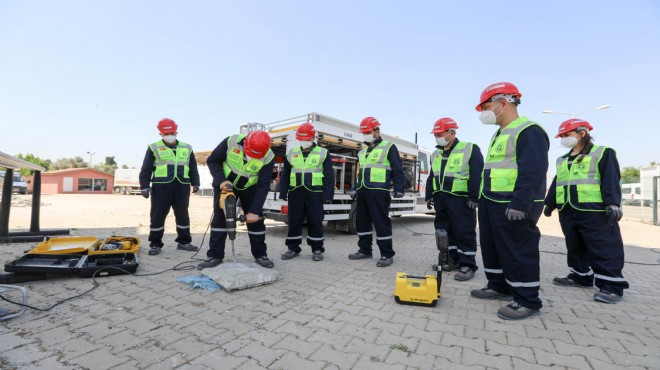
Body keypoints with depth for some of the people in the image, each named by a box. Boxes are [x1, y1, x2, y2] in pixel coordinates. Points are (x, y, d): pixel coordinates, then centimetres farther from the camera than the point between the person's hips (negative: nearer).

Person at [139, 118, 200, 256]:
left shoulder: (187, 148, 14)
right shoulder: (154, 148, 6)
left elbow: (193, 168, 18)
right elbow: (146, 169, 4)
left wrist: (195, 183, 10)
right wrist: (144, 186, -4)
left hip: (182, 187, 3)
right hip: (161, 186, -2)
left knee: (182, 215, 8)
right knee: (158, 216, 1)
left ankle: (183, 242, 20)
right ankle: (155, 244, 14)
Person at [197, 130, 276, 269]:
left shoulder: (268, 158, -27)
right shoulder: (231, 142, -27)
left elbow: (263, 187, -25)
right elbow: (212, 161, -13)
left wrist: (254, 211, -29)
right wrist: (221, 181, -27)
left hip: (250, 188, 0)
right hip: (225, 184, 0)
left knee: (256, 219, -1)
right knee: (219, 218, -3)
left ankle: (260, 255, 13)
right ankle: (215, 256, 6)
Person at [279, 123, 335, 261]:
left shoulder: (323, 153, 3)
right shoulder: (292, 153, 12)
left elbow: (329, 176, 0)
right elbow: (285, 174, 14)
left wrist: (328, 195, -7)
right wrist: (283, 192, 7)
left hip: (315, 193, -3)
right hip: (295, 192, 3)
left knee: (315, 221, 2)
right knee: (294, 221, 7)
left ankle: (317, 249, 14)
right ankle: (293, 248, 20)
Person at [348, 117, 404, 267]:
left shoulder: (388, 147, 0)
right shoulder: (363, 152, 22)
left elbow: (397, 170, -5)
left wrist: (398, 189, -14)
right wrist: (356, 189, 24)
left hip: (378, 191, -8)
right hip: (363, 191, 8)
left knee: (381, 223, -5)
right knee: (361, 221, 11)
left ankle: (387, 254, 5)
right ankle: (365, 250, 24)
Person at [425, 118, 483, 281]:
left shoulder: (470, 149, -5)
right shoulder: (436, 154, 15)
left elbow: (477, 175, -10)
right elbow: (431, 177, 20)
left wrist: (473, 197, -16)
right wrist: (429, 195, 15)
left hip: (461, 199, -7)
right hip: (441, 198, 7)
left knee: (464, 232, -2)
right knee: (444, 230, 12)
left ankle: (467, 265, 8)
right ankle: (450, 259, 25)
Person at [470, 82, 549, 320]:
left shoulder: (528, 131, -13)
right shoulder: (500, 133, 19)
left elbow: (533, 172, -22)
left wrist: (520, 204, -26)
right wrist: (483, 198, 22)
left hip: (513, 207, -10)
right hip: (491, 203, 10)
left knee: (518, 253, -1)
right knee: (492, 248, 18)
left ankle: (527, 301, 14)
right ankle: (499, 287, 33)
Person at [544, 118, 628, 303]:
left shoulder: (602, 153, 0)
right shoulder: (562, 160, 19)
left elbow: (611, 180, -10)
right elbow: (556, 184, 22)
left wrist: (613, 203, -19)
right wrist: (550, 203, 20)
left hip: (594, 211, -7)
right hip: (567, 212, 7)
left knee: (603, 249, -4)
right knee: (574, 247, 13)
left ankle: (612, 285, 3)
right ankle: (580, 276, 25)